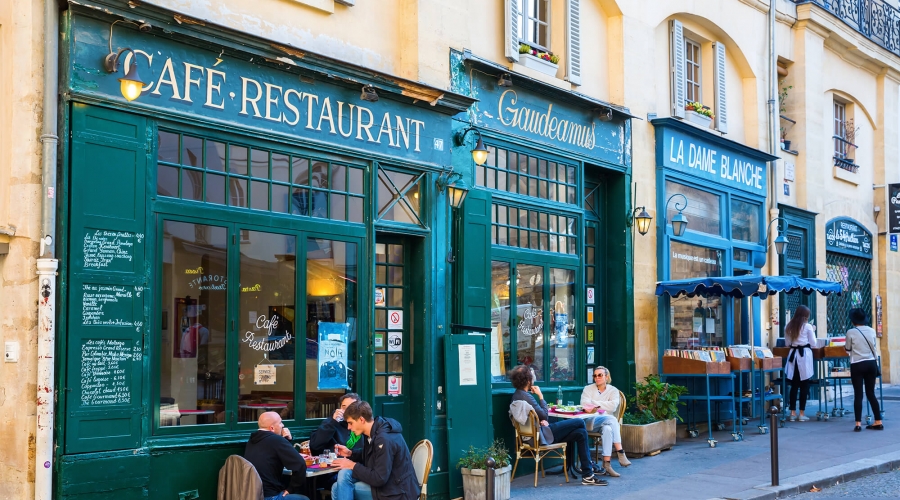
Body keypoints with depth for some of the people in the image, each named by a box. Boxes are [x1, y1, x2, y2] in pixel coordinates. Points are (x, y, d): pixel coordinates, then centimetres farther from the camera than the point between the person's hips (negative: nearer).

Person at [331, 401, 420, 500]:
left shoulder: (384, 439, -25)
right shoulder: (371, 434, 6)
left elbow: (379, 479, -25)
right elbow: (368, 457, 25)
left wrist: (353, 466, -15)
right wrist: (350, 454, 7)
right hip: (385, 487, 10)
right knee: (337, 488, 1)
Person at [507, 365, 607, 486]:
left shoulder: (517, 395, 13)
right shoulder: (526, 396, -20)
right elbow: (544, 415, -15)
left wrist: (542, 420, 0)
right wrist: (540, 396, -8)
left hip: (536, 434, 10)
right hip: (543, 435, -10)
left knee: (580, 433, 11)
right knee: (579, 422, -3)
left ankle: (588, 475, 11)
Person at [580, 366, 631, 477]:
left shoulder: (613, 391, 12)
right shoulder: (588, 389, 12)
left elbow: (613, 406, -8)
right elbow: (585, 404, -6)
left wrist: (595, 403, -6)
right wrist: (604, 406, -15)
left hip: (607, 421, 2)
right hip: (591, 422, -2)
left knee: (607, 429, -36)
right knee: (611, 419, -32)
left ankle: (606, 463, -38)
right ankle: (620, 452, -35)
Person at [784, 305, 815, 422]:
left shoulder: (789, 327, 7)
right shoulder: (808, 326, -6)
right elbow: (813, 342, 0)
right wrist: (812, 332, 14)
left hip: (793, 354, 4)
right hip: (804, 355, -4)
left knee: (794, 385, 8)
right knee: (804, 385, 1)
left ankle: (793, 413, 6)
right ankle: (802, 414, 1)